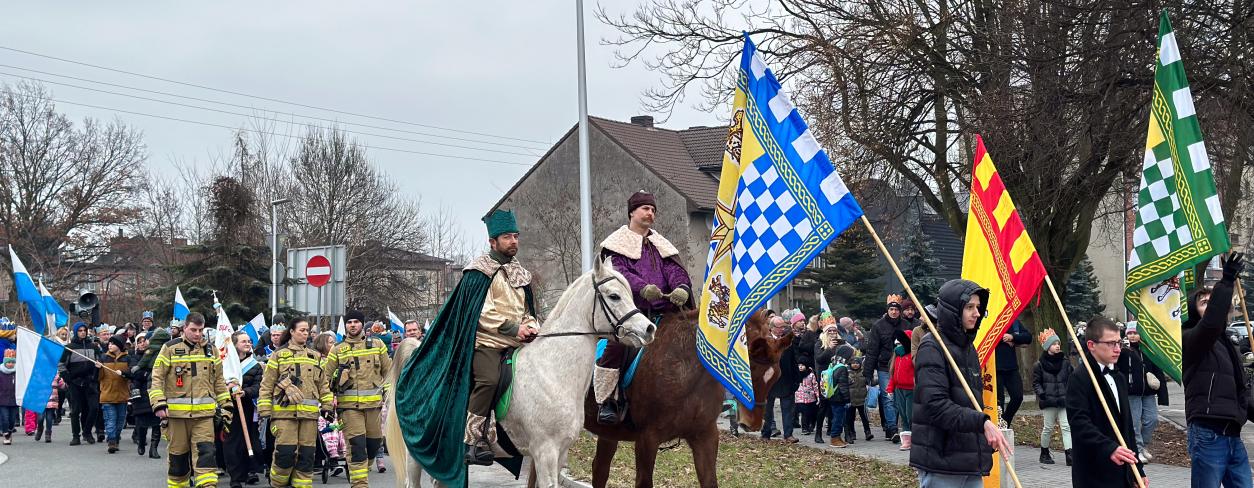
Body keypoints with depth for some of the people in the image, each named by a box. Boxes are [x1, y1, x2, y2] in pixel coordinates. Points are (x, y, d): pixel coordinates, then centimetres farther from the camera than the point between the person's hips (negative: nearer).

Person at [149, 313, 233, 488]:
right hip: (177, 413, -2)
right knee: (178, 455, 8)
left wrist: (225, 406, 15)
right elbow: (156, 378, -1)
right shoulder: (170, 348, 1)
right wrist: (159, 404, -12)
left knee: (205, 453, -10)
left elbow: (219, 381, 19)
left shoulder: (210, 350, 12)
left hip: (204, 413, 2)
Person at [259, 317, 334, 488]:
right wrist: (265, 411, -2)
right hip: (284, 411, -4)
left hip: (309, 412, 4)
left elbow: (323, 384, 20)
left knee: (306, 454, 1)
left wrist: (327, 406, 12)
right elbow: (266, 385, 4)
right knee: (285, 452, -11)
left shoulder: (315, 356, 18)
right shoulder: (279, 355, 6)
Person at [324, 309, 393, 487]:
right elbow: (325, 377, 10)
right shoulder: (337, 350, 8)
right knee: (356, 444, -9)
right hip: (349, 405, -2)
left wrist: (388, 392, 5)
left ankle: (361, 470, 30)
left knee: (374, 442, 6)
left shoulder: (377, 345, 10)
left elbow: (388, 371, 14)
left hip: (374, 402, 2)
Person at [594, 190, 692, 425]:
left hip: (660, 313, 5)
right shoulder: (617, 243, 9)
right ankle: (607, 401, -23)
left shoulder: (661, 245, 25)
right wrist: (643, 288, -26)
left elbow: (674, 269, 9)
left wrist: (681, 287, -16)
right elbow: (620, 273, -7)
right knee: (617, 345, -30)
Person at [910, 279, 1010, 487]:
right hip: (940, 462, -8)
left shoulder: (968, 347, 18)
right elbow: (936, 404, -21)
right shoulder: (932, 348, -10)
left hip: (970, 462, 8)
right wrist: (982, 422, -29)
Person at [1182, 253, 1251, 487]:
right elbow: (1210, 323, -25)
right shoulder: (1190, 339, -2)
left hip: (1233, 436, 8)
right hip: (1208, 435, -8)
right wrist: (1227, 280, -26)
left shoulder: (1226, 345, 24)